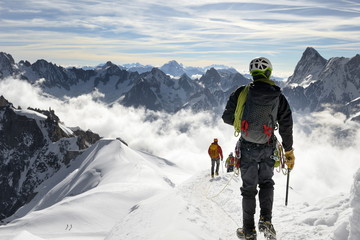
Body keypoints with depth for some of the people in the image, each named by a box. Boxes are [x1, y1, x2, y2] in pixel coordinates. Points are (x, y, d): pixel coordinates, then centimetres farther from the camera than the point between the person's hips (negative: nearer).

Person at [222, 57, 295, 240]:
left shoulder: (241, 92, -9)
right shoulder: (279, 97, -5)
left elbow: (227, 117, -5)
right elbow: (286, 127, -1)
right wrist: (289, 152, 10)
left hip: (247, 148, -1)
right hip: (267, 149, 1)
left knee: (249, 188, 13)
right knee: (266, 183, 23)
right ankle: (266, 220, 9)